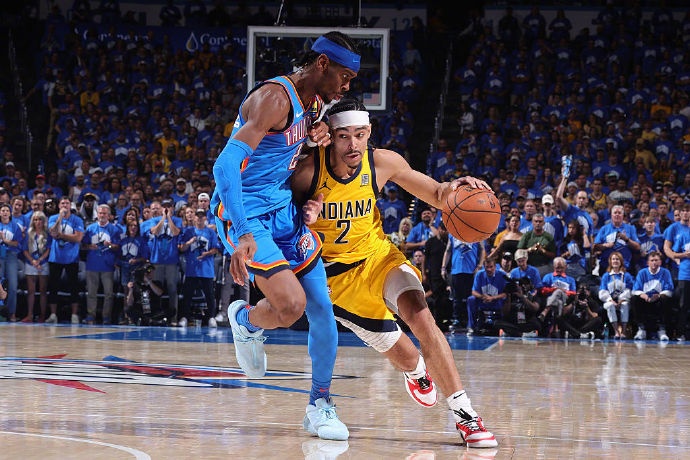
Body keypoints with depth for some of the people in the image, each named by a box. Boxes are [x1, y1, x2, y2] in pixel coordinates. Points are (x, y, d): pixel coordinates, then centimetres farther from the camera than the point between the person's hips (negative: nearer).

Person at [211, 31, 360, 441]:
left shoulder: (315, 102, 6)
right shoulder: (275, 98, -22)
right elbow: (226, 165, -32)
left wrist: (323, 135, 10)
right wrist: (243, 235, -40)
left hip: (285, 210, 9)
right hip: (247, 216, -9)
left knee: (322, 308, 4)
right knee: (291, 304, -23)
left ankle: (321, 404, 18)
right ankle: (245, 320, 12)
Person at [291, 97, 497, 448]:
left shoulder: (382, 163, -17)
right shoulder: (307, 171, -24)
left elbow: (435, 196, -4)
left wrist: (452, 189, -28)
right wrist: (303, 219, -35)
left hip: (376, 255, 1)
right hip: (335, 271, -1)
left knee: (418, 312, -28)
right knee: (403, 356, 4)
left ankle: (463, 413, -24)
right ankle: (416, 370, 45)